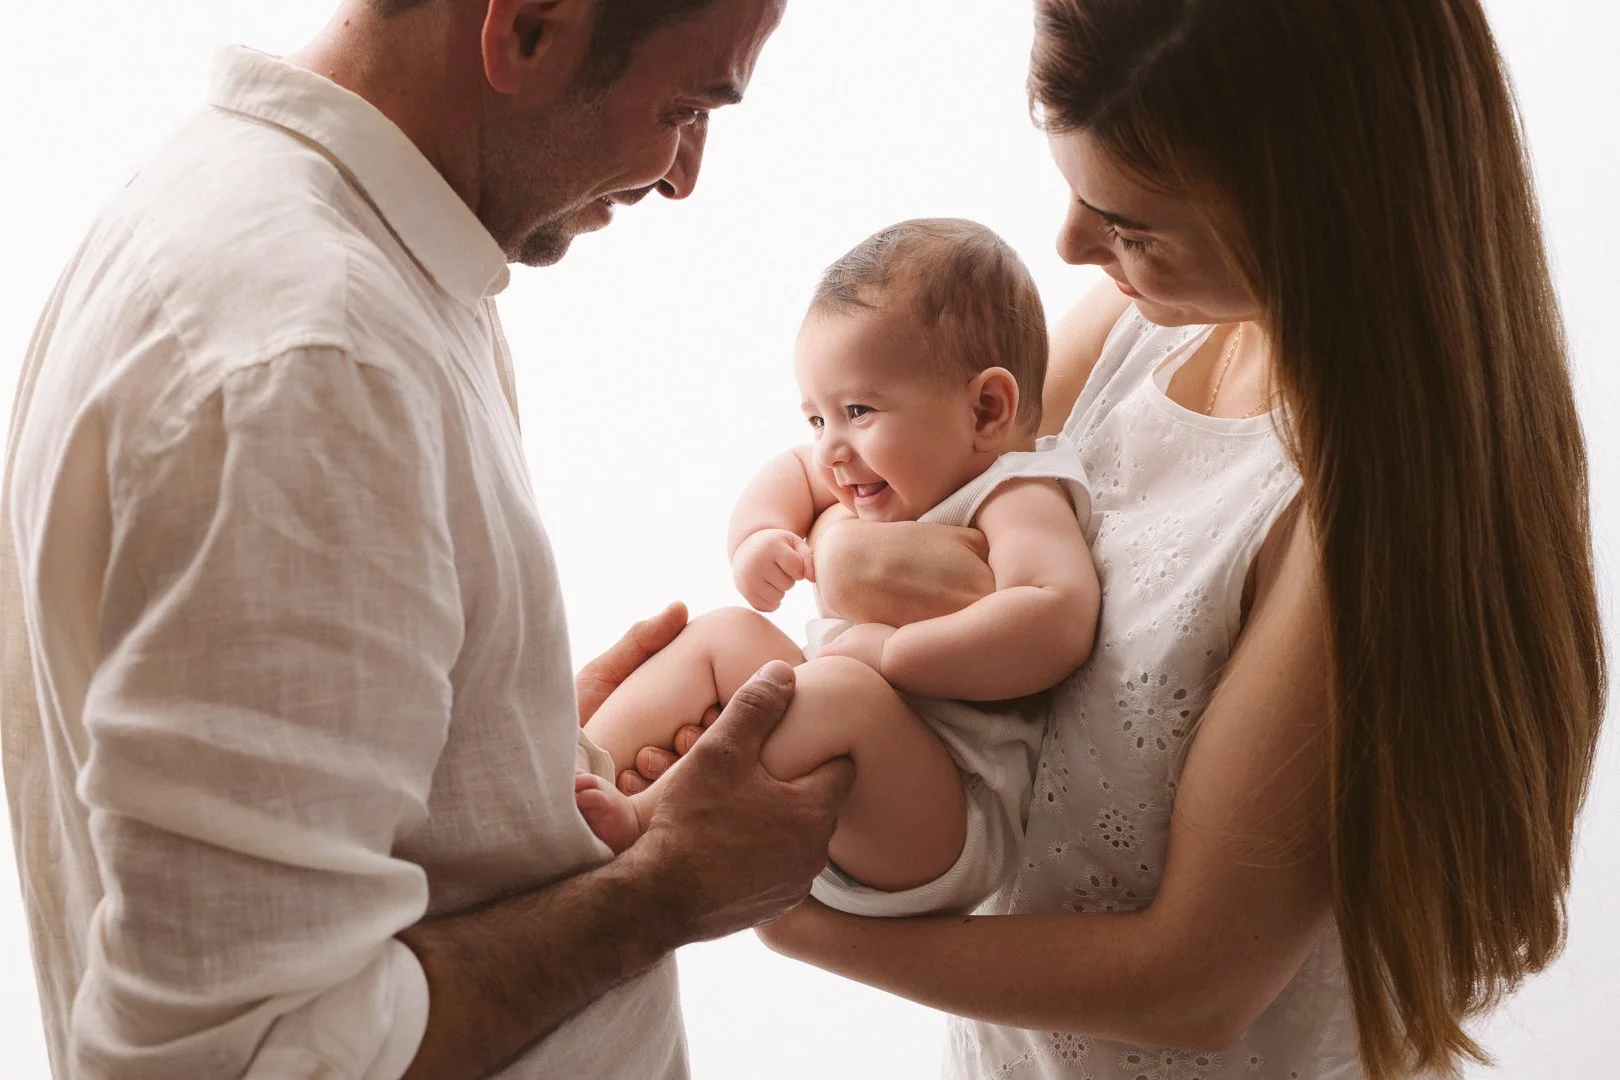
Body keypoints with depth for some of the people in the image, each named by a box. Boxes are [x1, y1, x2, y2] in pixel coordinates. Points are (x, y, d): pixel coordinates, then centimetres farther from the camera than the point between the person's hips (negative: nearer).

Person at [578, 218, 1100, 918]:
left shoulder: (1020, 499, -14)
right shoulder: (913, 476, 14)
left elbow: (1058, 623, -34)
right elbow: (793, 472, 29)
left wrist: (892, 652, -29)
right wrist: (759, 534, 7)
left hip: (948, 828, -10)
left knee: (844, 691, -36)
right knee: (725, 633, 12)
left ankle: (641, 819, -28)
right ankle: (576, 774, -1)